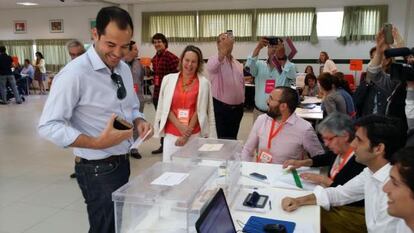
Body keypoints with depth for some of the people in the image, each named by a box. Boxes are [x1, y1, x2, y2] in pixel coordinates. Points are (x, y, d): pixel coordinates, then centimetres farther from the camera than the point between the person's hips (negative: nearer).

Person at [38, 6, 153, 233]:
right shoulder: (74, 73, -20)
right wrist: (97, 143, -29)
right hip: (97, 169, -7)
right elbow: (48, 126, -21)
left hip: (122, 162, 8)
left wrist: (139, 121, -7)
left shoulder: (124, 69, 3)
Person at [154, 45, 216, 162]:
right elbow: (165, 108, 2)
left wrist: (187, 133, -7)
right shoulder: (168, 79, 3)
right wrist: (181, 127, -9)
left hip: (194, 135, -1)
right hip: (171, 134, 1)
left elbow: (200, 111, -2)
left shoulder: (203, 83, 0)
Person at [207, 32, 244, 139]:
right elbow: (212, 67, -34)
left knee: (233, 139, 16)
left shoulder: (238, 64, 12)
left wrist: (242, 102, 13)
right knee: (221, 139, -1)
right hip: (220, 107, -6)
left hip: (237, 108, 6)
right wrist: (224, 49, -48)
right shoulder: (214, 60, -8)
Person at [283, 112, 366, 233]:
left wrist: (324, 180, -20)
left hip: (352, 214, -8)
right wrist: (302, 162, 6)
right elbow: (324, 158, 21)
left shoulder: (360, 160, -27)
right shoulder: (339, 150, -1)